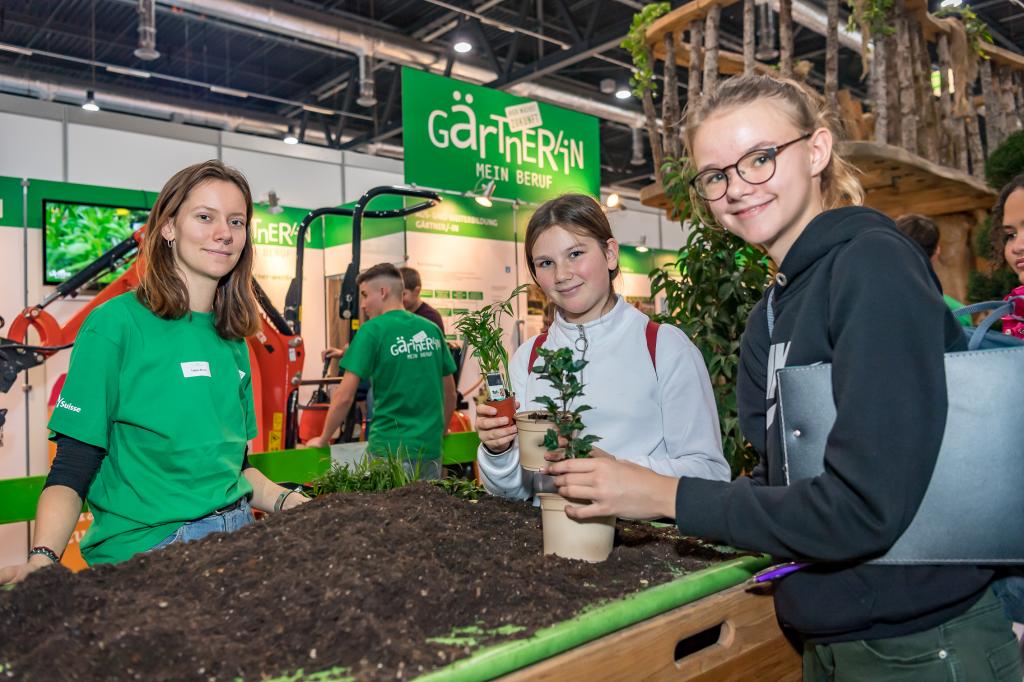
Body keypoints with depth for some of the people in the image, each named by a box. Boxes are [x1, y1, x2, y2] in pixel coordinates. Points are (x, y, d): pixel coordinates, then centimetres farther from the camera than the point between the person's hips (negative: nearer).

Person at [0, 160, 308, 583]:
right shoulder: (115, 323, -9)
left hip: (235, 541, 5)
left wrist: (287, 501, 0)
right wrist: (42, 559, -25)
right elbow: (71, 471, -10)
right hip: (141, 552, -5)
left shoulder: (233, 341, 8)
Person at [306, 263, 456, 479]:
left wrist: (323, 439, 4)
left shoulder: (372, 331, -9)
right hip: (431, 449, 5)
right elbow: (450, 393, 13)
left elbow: (344, 397, -10)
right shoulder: (432, 329, 6)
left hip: (390, 449, -5)